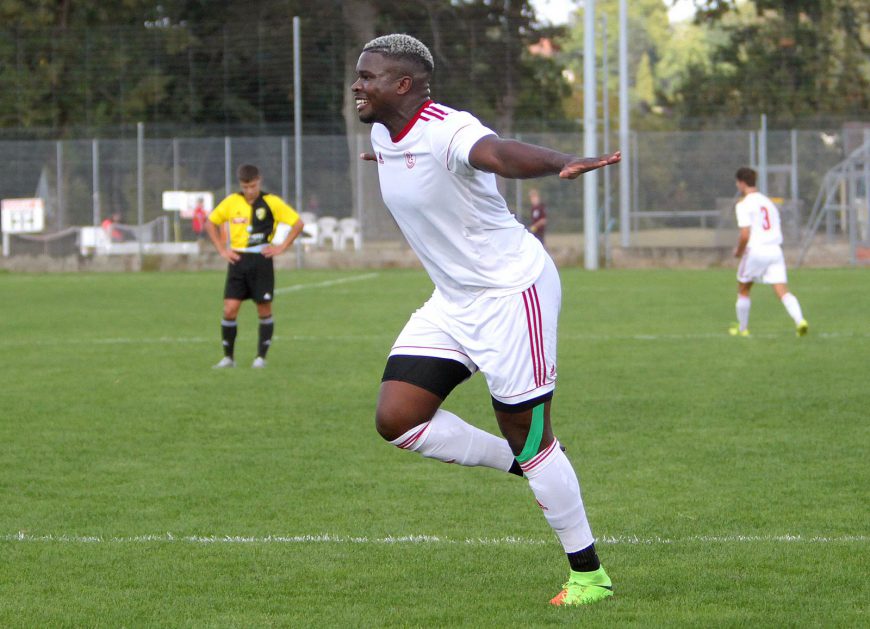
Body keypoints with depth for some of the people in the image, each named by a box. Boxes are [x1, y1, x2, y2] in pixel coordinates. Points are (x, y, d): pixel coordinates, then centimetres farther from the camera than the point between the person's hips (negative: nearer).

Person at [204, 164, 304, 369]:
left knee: (264, 309, 0)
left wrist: (281, 247, -5)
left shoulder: (272, 202, -3)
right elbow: (210, 223, 16)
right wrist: (222, 249, 6)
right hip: (238, 260, 2)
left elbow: (298, 223, 2)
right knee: (230, 309, -6)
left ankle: (261, 357, 10)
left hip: (261, 260, -2)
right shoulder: (231, 202, 3)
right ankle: (228, 357, 3)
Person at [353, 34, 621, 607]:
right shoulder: (383, 135, 4)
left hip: (512, 290, -9)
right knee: (396, 419, -2)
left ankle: (589, 574, 10)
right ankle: (519, 465, 16)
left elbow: (498, 153, -48)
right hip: (452, 302, 9)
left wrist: (561, 164, -67)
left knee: (528, 439, -4)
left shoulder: (446, 132, -25)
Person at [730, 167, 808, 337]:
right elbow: (777, 230, 17)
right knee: (782, 291, -3)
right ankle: (800, 321, -26)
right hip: (775, 250, 5)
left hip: (756, 251, -5)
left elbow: (745, 235, -14)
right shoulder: (768, 202, 16)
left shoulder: (744, 204, -6)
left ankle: (742, 328, 24)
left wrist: (738, 251, 4)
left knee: (743, 290, 16)